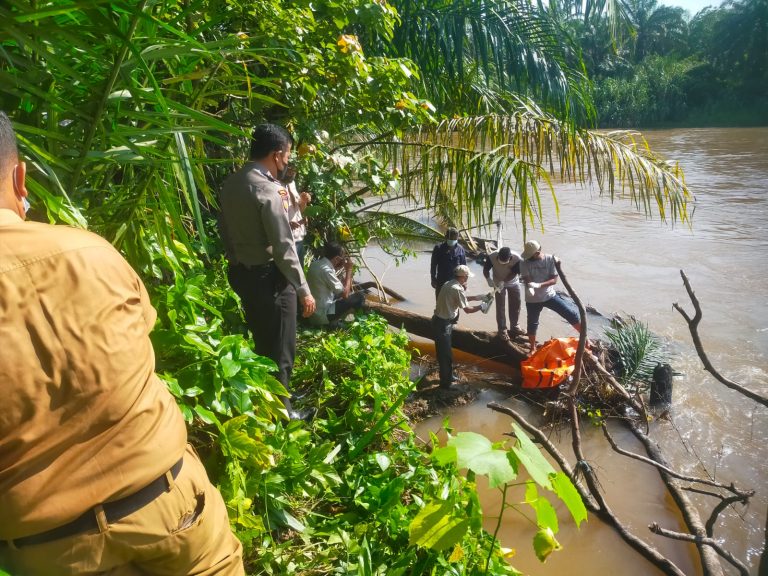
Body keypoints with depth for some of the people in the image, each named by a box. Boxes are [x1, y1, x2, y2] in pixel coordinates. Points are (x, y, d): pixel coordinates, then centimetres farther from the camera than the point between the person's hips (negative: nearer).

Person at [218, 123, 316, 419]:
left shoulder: (230, 184, 5)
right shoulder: (268, 190, -21)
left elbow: (225, 229, 12)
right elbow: (283, 247, -22)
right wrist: (304, 290, -16)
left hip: (240, 272, 9)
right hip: (269, 277, -9)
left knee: (261, 341, 23)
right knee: (280, 348, 7)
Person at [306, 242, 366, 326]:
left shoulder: (315, 264, 4)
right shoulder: (326, 270, -23)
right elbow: (345, 294, -17)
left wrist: (340, 268, 10)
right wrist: (349, 270, -8)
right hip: (322, 315, -9)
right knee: (360, 297, -6)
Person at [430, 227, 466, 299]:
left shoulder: (460, 249, -2)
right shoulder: (438, 248, -6)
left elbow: (464, 266, 5)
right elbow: (433, 265, 0)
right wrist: (433, 279, -2)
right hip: (441, 282, -1)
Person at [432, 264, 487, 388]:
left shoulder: (449, 284, 8)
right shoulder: (457, 289, -21)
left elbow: (462, 298, 23)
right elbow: (467, 309, -14)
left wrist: (478, 297, 19)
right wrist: (481, 306, 1)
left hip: (440, 320, 10)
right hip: (443, 323, -10)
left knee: (445, 351, 22)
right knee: (445, 354, 2)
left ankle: (448, 376, 36)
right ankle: (445, 382, 12)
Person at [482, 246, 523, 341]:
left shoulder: (517, 258, -33)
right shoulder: (492, 257, -32)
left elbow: (514, 273, -22)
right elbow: (485, 270, -18)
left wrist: (503, 282, -33)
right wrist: (488, 279, -36)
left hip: (513, 282, 1)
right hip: (498, 283, -1)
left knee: (516, 305, 10)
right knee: (500, 307, -1)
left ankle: (514, 327, 29)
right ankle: (502, 330, 10)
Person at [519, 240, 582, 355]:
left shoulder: (551, 260, -12)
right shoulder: (524, 263, -11)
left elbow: (554, 280, -14)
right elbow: (526, 280, -15)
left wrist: (539, 285, -32)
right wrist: (530, 287, -40)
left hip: (550, 295, 0)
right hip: (533, 299, 1)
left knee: (571, 314, -6)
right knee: (532, 324, 13)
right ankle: (532, 348, 33)